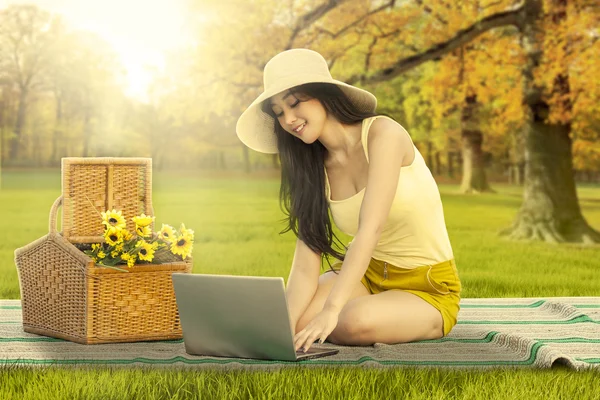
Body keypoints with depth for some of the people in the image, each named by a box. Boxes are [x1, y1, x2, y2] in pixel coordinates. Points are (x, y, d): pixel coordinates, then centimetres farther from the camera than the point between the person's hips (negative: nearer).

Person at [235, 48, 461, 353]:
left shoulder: (383, 133, -17)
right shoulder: (314, 168, 0)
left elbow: (370, 229, -29)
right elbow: (305, 265, -8)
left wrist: (330, 311, -39)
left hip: (428, 289, -5)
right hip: (367, 274, 6)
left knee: (357, 321, -36)